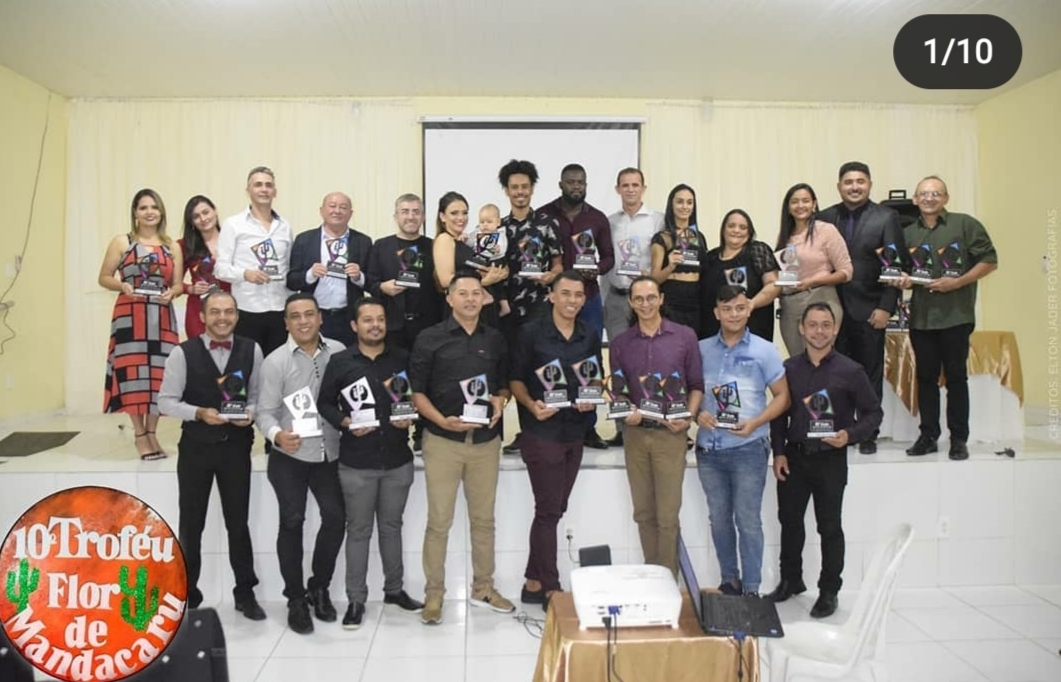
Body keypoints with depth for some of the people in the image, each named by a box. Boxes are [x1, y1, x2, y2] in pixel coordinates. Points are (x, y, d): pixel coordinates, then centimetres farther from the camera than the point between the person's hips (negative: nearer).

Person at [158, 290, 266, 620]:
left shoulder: (251, 350, -1)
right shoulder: (183, 353, -7)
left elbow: (257, 394, 5)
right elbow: (166, 401, -5)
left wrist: (250, 413, -15)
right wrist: (199, 413, -20)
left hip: (236, 447, 1)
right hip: (195, 447, -1)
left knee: (238, 522, 11)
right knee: (191, 524, 13)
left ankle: (245, 593, 27)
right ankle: (188, 593, 31)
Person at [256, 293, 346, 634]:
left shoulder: (339, 352, 0)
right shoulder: (275, 361, -6)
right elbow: (265, 412, -7)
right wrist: (277, 435, -26)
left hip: (329, 454, 2)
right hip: (289, 458, -2)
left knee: (335, 518, -3)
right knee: (292, 523, 0)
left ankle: (319, 588, 21)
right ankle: (296, 599, 18)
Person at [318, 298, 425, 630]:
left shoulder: (403, 359, 3)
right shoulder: (340, 362, -1)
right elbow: (325, 403, 1)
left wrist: (411, 417, -10)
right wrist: (345, 423, -15)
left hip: (398, 460, 2)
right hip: (356, 463, -2)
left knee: (392, 526, 15)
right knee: (358, 530, 6)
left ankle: (395, 589, 30)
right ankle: (356, 600, 17)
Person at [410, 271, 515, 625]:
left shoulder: (495, 339, 9)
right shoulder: (430, 339, -3)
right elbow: (416, 391, -4)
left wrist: (500, 400, -6)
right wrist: (442, 421, -18)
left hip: (486, 440, 4)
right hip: (442, 440, -3)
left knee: (483, 518, 12)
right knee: (439, 521, 2)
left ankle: (483, 588, 28)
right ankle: (434, 594, 17)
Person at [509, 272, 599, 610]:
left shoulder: (591, 336, 6)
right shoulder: (532, 334, -7)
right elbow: (515, 380, -3)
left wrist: (593, 398, -5)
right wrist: (531, 405, -21)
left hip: (575, 433, 6)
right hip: (541, 433, -6)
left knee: (554, 510, 13)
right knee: (549, 511, -3)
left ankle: (533, 583, 26)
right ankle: (550, 589, 9)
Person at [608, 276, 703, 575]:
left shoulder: (684, 336, 0)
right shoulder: (621, 343, 7)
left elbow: (696, 385, 4)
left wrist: (688, 417, -10)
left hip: (670, 434, -3)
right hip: (635, 434, 3)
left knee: (667, 515, -1)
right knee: (643, 513, 11)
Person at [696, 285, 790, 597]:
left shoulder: (764, 350, -2)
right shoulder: (701, 349, 5)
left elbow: (782, 395, 0)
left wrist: (756, 422, -14)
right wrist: (697, 414, -9)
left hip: (748, 448, -3)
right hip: (709, 447, 3)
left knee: (747, 520, 1)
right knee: (718, 519, 13)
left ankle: (751, 589, 13)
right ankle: (729, 580, 29)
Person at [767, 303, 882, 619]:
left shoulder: (850, 371, -6)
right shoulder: (789, 368, 2)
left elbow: (873, 413, 0)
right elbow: (779, 412, 8)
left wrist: (850, 435, -17)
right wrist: (778, 452, 1)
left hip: (831, 459, -3)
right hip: (794, 456, 3)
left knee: (829, 526, 8)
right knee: (789, 520, 13)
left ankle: (829, 591, 23)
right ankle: (791, 580, 32)